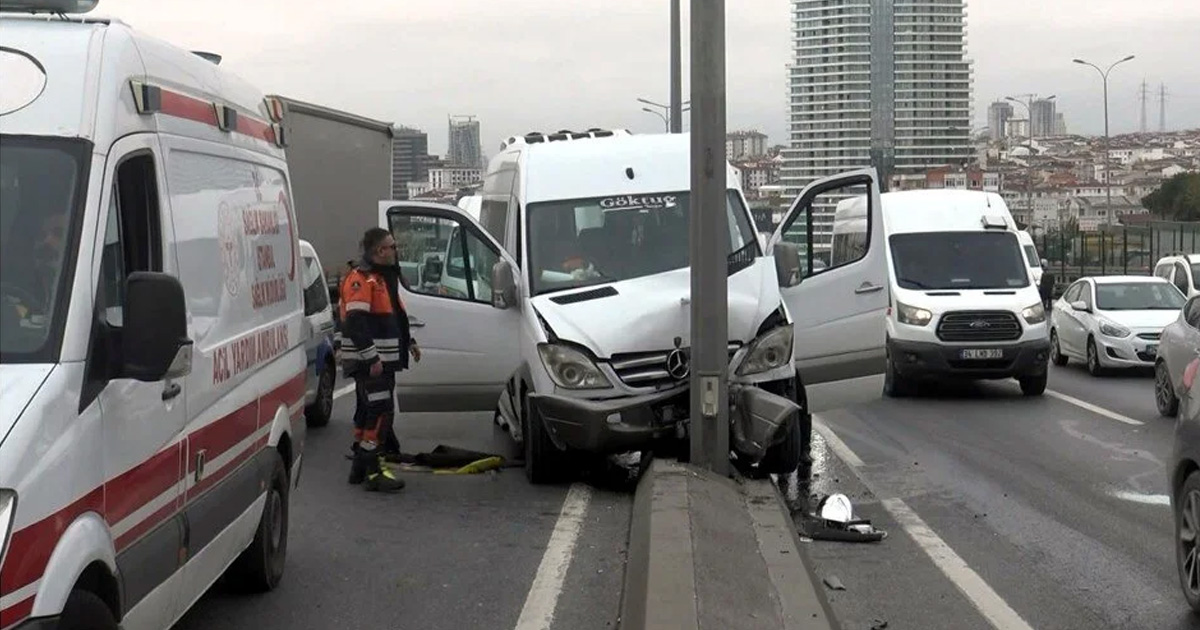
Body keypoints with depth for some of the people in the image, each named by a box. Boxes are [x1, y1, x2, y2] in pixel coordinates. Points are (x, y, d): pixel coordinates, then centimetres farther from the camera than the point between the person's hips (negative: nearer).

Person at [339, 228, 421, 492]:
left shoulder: (385, 278, 18)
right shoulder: (361, 280, -15)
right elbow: (355, 323, -23)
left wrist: (408, 342, 24)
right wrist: (371, 358, -26)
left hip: (382, 360, 10)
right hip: (369, 362, -10)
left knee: (368, 412, 14)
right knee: (381, 412, -14)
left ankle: (360, 468, 22)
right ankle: (373, 471, -12)